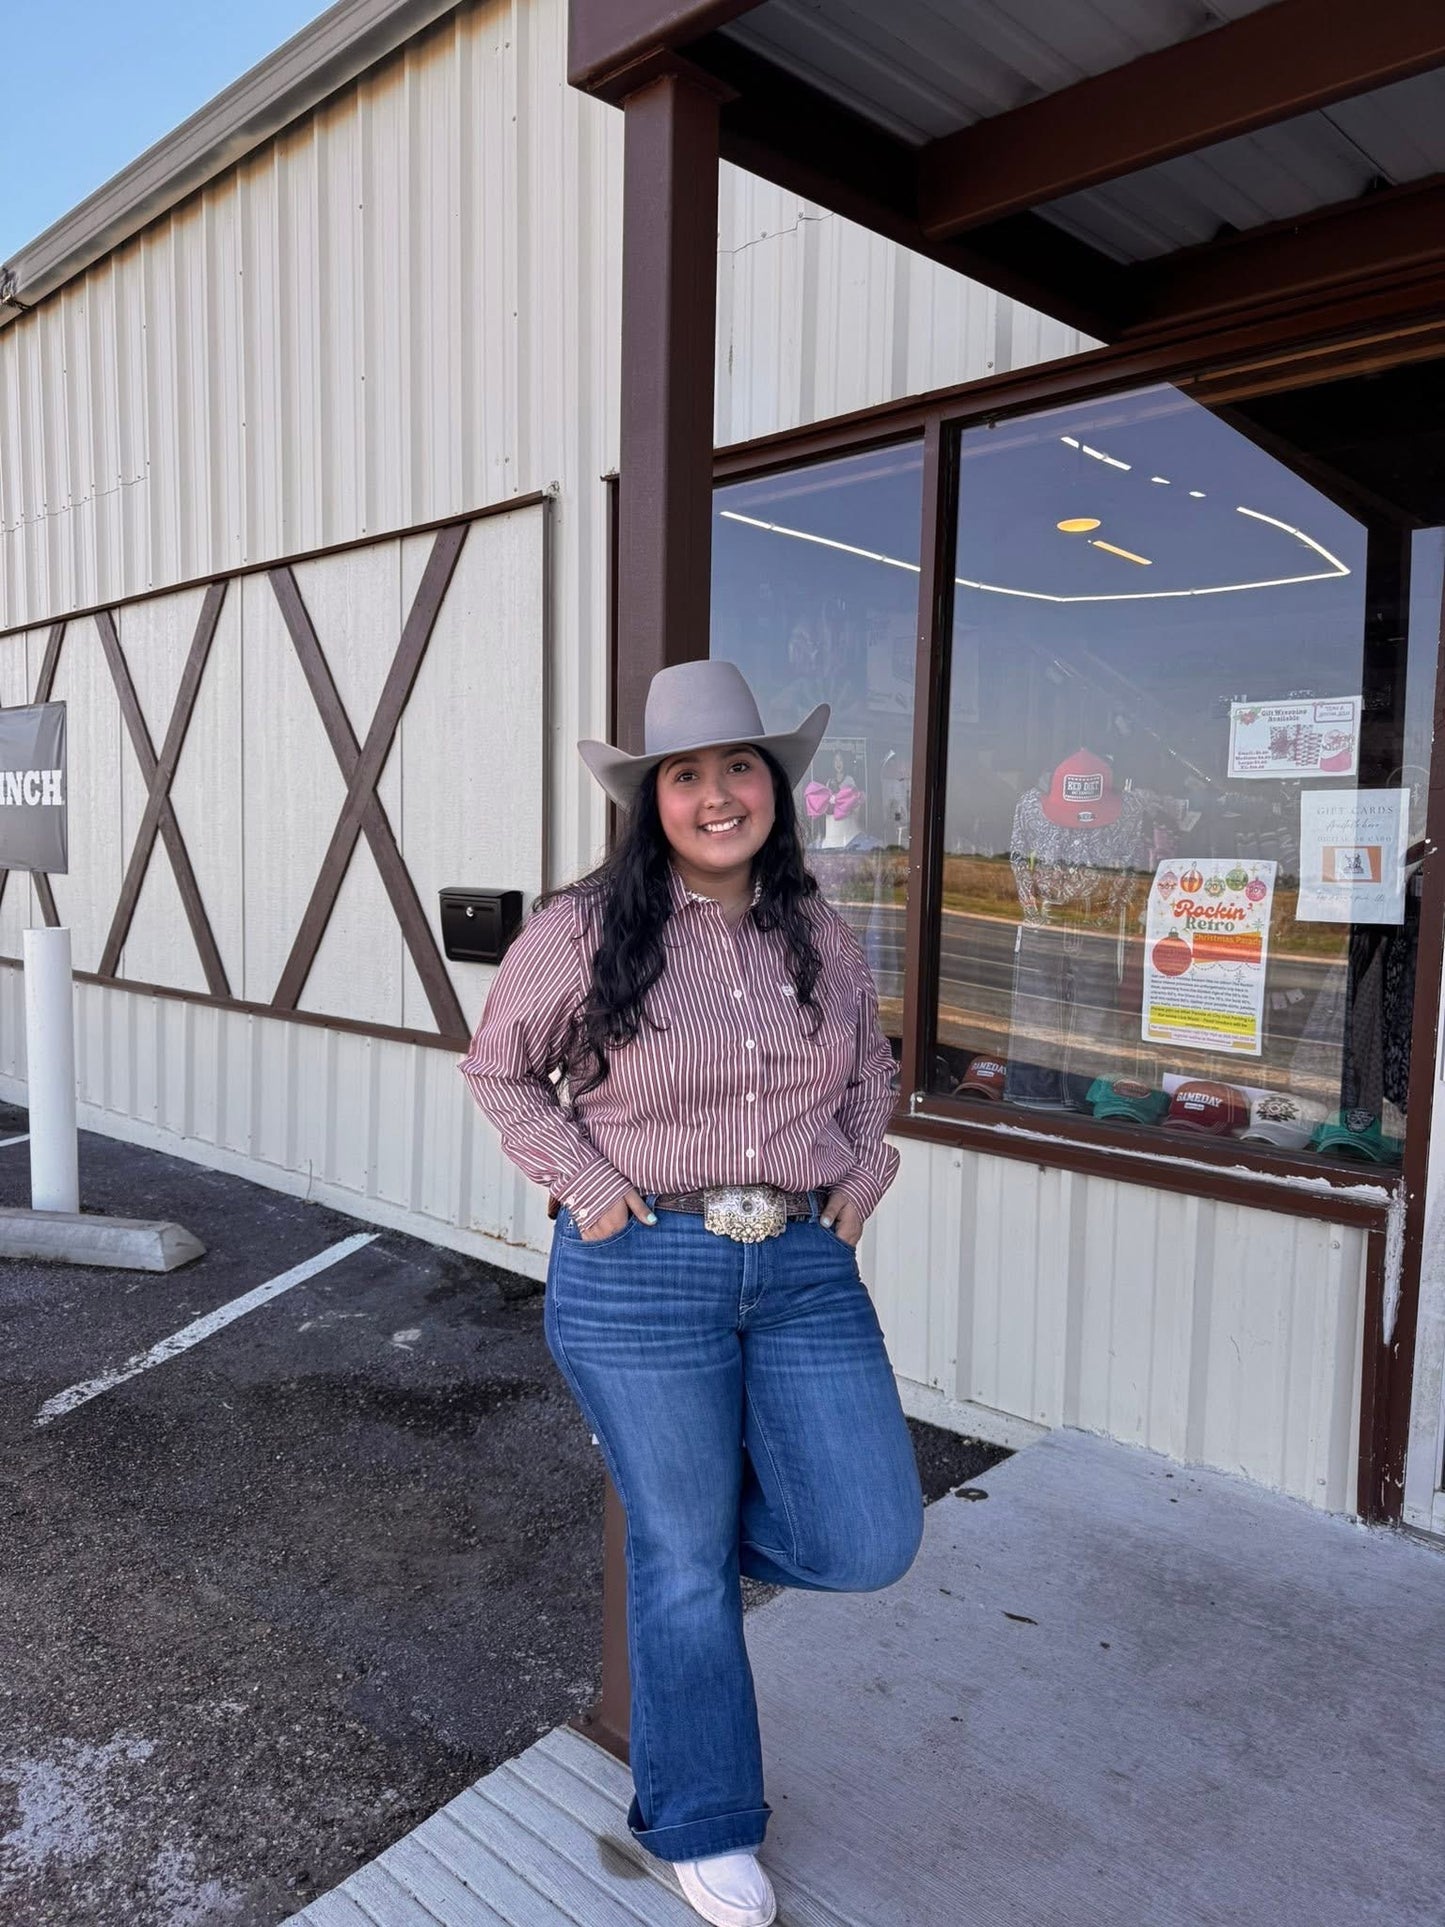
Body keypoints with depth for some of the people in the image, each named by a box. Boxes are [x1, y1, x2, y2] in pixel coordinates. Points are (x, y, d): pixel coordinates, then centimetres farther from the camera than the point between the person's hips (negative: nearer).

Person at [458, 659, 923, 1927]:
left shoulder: (818, 934, 5)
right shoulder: (583, 929, -8)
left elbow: (869, 1070, 22)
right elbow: (498, 1069, 4)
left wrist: (864, 1172, 6)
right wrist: (590, 1187, -7)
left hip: (807, 1269, 4)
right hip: (641, 1275, -4)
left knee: (871, 1543, 4)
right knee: (685, 1559, 10)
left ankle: (675, 1501, 34)